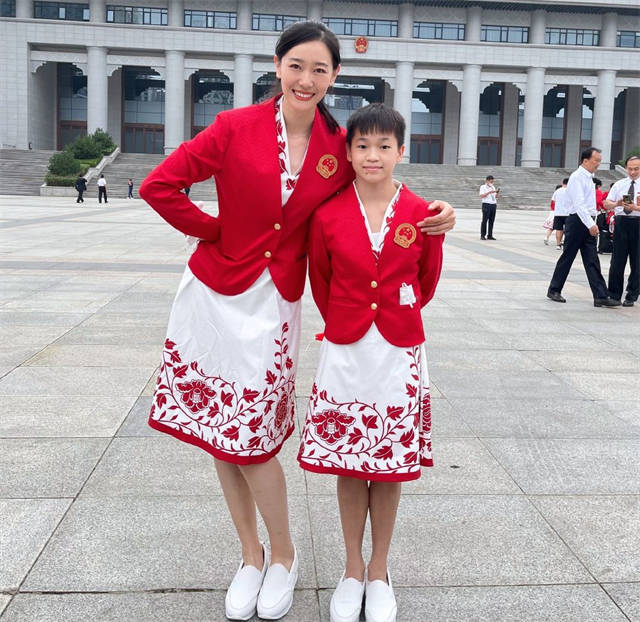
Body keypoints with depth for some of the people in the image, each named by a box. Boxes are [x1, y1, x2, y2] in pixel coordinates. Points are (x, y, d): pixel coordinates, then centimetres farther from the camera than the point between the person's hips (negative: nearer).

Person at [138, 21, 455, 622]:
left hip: (274, 303, -1)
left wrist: (430, 217, -6)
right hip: (215, 294, 1)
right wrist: (217, 232, -4)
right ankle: (251, 557, 28)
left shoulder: (339, 146, -1)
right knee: (218, 435, 8)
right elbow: (158, 186, -5)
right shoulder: (237, 127, -6)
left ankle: (282, 557, 22)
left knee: (251, 440, -4)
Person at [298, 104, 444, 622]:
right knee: (347, 464, 10)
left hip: (400, 352, 0)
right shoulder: (328, 215, -4)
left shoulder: (422, 215, -5)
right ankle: (353, 570, 28)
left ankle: (379, 572, 27)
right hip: (345, 351, 1)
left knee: (391, 465, 9)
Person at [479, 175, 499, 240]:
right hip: (486, 204, -6)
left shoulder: (493, 187, 19)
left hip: (493, 205, 6)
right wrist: (489, 192, -19)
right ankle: (482, 235, -4)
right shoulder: (483, 187, 1)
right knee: (485, 220, -6)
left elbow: (495, 197, 18)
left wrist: (497, 192, -2)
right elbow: (481, 196, -12)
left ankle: (490, 235, 7)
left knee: (491, 221, 4)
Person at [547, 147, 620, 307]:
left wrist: (592, 223, 17)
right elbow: (579, 204, -21)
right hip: (577, 221, -8)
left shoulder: (589, 178, 16)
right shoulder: (577, 177, -12)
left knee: (592, 261, 3)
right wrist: (591, 224, -26)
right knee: (567, 257, 1)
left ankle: (601, 296, 0)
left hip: (588, 223, 8)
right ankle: (554, 290, 14)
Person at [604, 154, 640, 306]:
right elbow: (606, 203, 5)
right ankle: (614, 295, 12)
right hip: (621, 222, 2)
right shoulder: (619, 184, 10)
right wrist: (617, 204, -15)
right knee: (617, 260, 3)